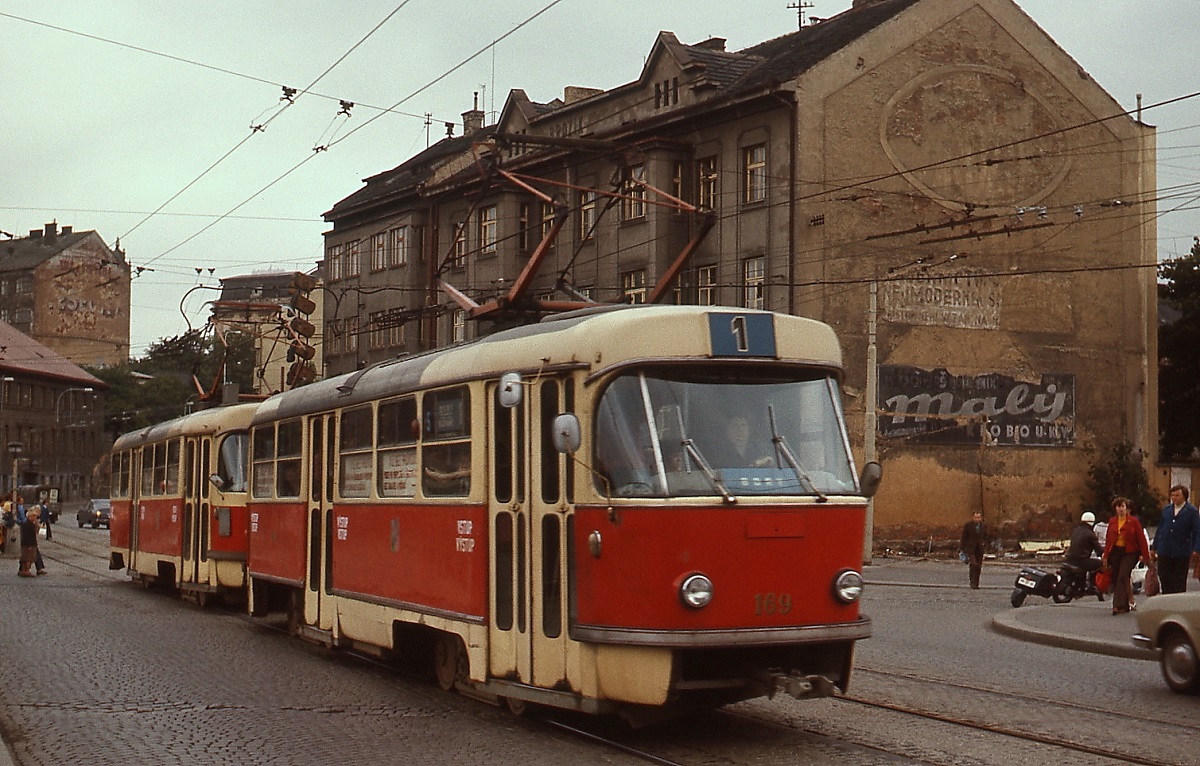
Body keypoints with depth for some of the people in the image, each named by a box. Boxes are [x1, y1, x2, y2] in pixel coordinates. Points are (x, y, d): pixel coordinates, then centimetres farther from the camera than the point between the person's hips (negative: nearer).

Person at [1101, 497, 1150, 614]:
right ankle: (1130, 602, 17)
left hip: (1129, 553, -5)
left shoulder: (1133, 521, -1)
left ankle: (1120, 605, -17)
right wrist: (1105, 556, 11)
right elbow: (1108, 539, 13)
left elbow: (1141, 538, -2)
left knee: (1123, 577, -16)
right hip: (1115, 552, 5)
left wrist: (1144, 555, -7)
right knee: (1115, 579, 4)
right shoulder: (1112, 521, 11)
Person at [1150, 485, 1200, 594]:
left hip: (1181, 553, -4)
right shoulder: (1166, 509, 12)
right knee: (1164, 581, 3)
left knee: (1179, 584, 4)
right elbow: (1159, 529, 17)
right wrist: (1153, 548, 15)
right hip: (1164, 552, 4)